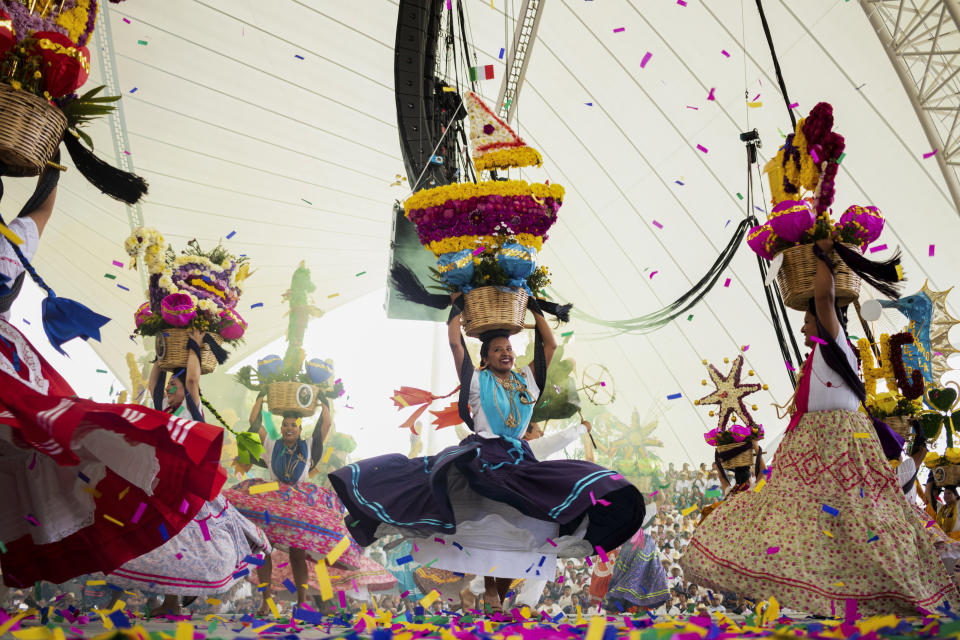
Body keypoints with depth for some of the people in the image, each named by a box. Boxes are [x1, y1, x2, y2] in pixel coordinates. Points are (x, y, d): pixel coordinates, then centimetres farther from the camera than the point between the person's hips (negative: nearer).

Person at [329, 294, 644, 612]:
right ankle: (489, 590, 4)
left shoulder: (527, 380, 14)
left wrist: (534, 307, 17)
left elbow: (550, 344, 13)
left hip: (519, 459, 4)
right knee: (487, 526, -9)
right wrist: (458, 306, 8)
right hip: (482, 455, -3)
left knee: (517, 527, -7)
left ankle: (502, 594, 5)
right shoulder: (477, 381, 4)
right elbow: (455, 343, -3)